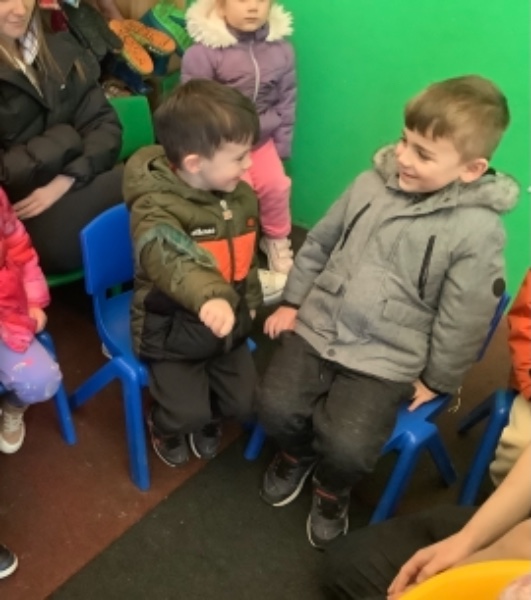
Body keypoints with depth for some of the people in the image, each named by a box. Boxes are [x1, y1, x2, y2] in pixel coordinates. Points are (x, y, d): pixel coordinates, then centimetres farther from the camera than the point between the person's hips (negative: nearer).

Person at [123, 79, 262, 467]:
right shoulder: (156, 207, -28)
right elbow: (168, 257, -51)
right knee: (188, 414, -11)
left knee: (244, 403, 5)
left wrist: (250, 300, 16)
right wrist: (209, 296, -69)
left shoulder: (241, 196, -4)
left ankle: (206, 413, 40)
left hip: (229, 324, 6)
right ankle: (164, 424, 27)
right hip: (172, 330, -5)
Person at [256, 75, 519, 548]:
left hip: (387, 358, -3)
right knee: (277, 407, -12)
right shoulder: (372, 184, -2)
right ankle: (297, 453, 26)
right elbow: (319, 245, 10)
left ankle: (332, 491, 20)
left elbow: (463, 319, -7)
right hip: (317, 327, 4)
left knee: (346, 446, -19)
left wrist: (438, 381, 0)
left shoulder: (477, 231, -15)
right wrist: (292, 301, 12)